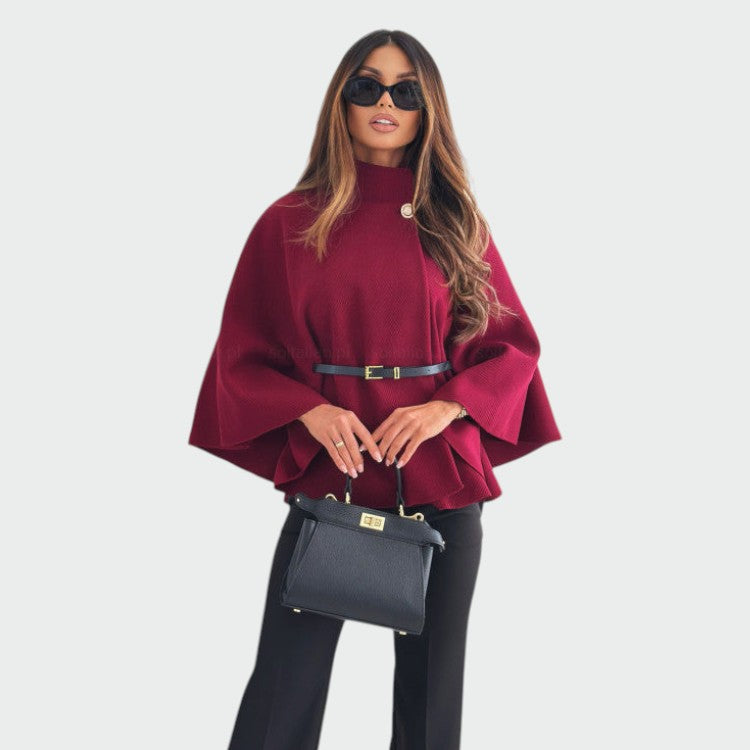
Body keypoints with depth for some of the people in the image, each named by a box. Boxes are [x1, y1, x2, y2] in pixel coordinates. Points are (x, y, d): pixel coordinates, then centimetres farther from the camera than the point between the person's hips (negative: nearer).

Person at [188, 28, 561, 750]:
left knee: (430, 689, 11)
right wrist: (311, 413, -14)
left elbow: (514, 342, 8)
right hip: (326, 475, -2)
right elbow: (242, 356, 3)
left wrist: (446, 407, -9)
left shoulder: (457, 224, 7)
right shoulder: (290, 223, 2)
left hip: (442, 480, 2)